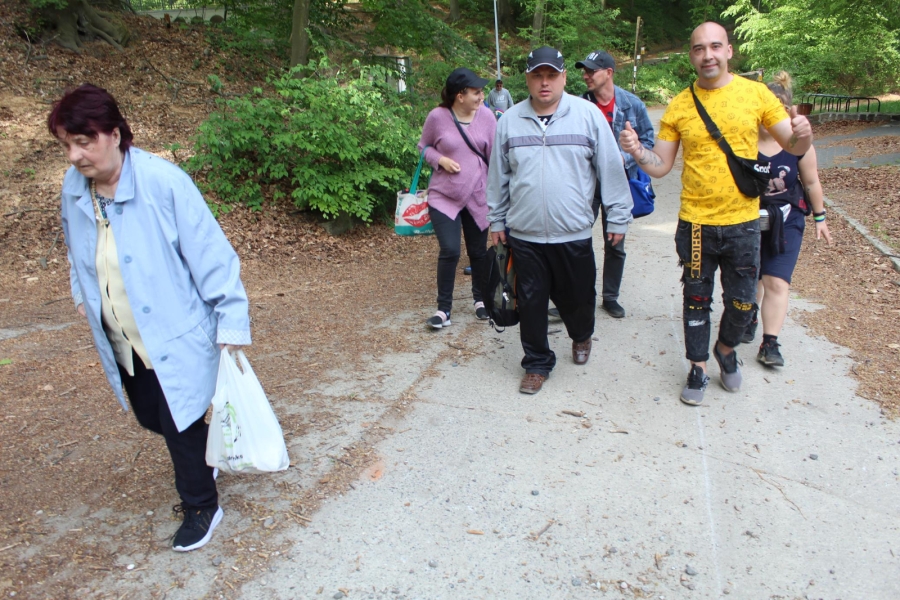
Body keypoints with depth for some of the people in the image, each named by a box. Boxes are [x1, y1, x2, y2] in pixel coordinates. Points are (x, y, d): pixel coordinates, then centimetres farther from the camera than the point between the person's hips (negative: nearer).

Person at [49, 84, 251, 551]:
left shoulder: (162, 181, -22)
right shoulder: (74, 187, -3)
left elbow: (209, 253, -20)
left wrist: (231, 324, -19)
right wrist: (82, 294, 13)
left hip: (176, 334, -6)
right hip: (122, 340, 7)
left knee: (179, 424, 3)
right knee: (151, 417, 20)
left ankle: (201, 507, 28)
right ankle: (202, 460, 49)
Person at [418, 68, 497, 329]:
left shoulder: (486, 115, -3)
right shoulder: (437, 117, -8)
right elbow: (424, 147, 7)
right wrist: (440, 159, -13)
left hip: (478, 196, 2)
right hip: (444, 196, -2)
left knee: (478, 251, 13)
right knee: (449, 251, -10)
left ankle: (480, 299, 35)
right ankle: (443, 309, 6)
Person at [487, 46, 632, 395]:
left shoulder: (588, 115, -2)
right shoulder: (509, 121, 5)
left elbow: (611, 170, 1)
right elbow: (498, 176, 12)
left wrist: (619, 218, 1)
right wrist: (496, 221, 14)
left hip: (574, 234, -1)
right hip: (524, 235, 1)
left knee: (577, 297, 12)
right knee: (530, 302, 7)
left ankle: (581, 337, 45)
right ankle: (537, 364, 26)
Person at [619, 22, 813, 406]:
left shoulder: (756, 93, -1)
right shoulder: (679, 106, 0)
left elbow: (794, 147, 4)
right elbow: (660, 166, 1)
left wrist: (802, 135, -19)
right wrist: (637, 151, -19)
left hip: (742, 222, 0)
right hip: (695, 223, 0)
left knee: (742, 302, 10)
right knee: (696, 300, 10)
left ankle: (726, 349, 40)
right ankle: (698, 369, 28)